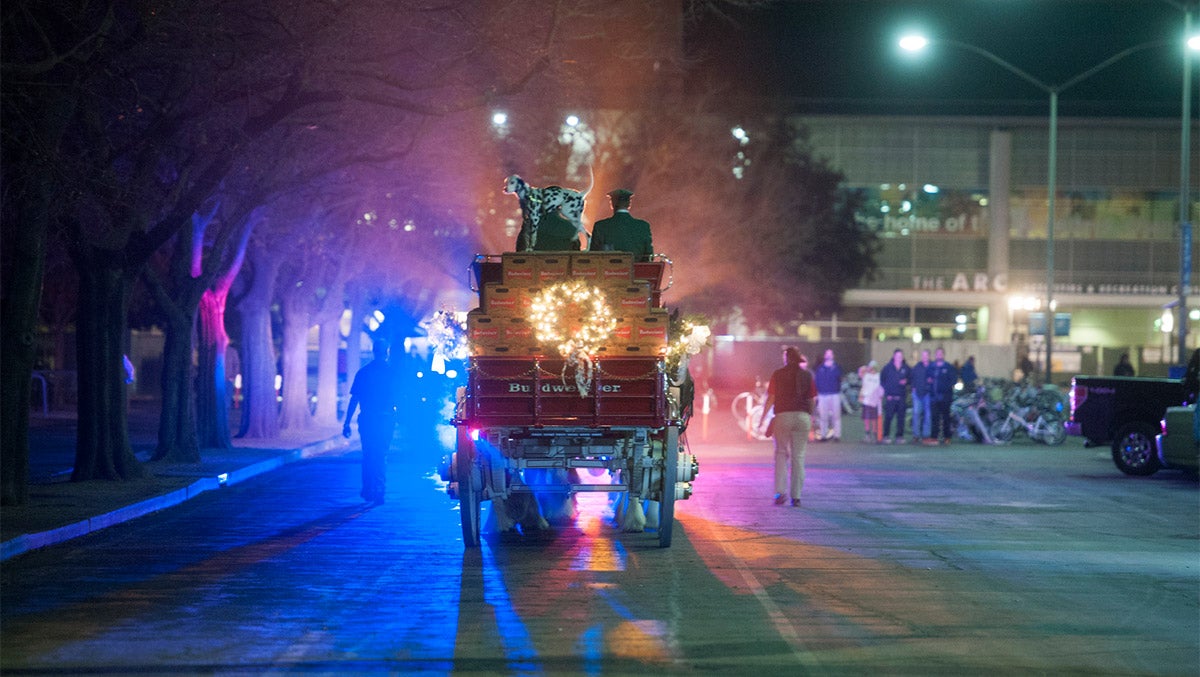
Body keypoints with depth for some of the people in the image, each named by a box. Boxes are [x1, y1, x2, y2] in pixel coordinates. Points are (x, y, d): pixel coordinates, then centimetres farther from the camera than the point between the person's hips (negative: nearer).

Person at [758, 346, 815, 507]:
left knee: (781, 453, 9)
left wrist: (762, 418, 4)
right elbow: (812, 399, 7)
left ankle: (780, 491, -5)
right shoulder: (807, 375, 7)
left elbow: (771, 398, -1)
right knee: (798, 457, 5)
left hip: (783, 416, -1)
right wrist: (811, 418, 18)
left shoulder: (778, 374, 2)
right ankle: (796, 496, 3)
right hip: (803, 416, 1)